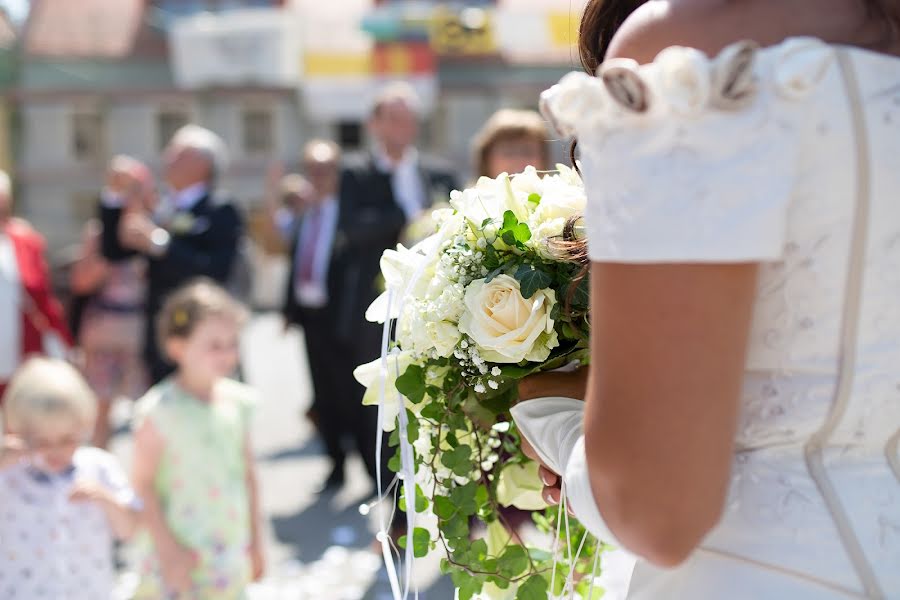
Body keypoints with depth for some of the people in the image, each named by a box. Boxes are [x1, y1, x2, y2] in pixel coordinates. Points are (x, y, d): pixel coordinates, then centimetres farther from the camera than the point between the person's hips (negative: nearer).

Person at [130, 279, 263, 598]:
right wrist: (168, 548, -15)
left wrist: (255, 540, 14)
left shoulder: (237, 402, 0)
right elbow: (143, 484, -14)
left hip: (230, 557, 5)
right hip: (177, 557, -5)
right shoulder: (158, 410, -16)